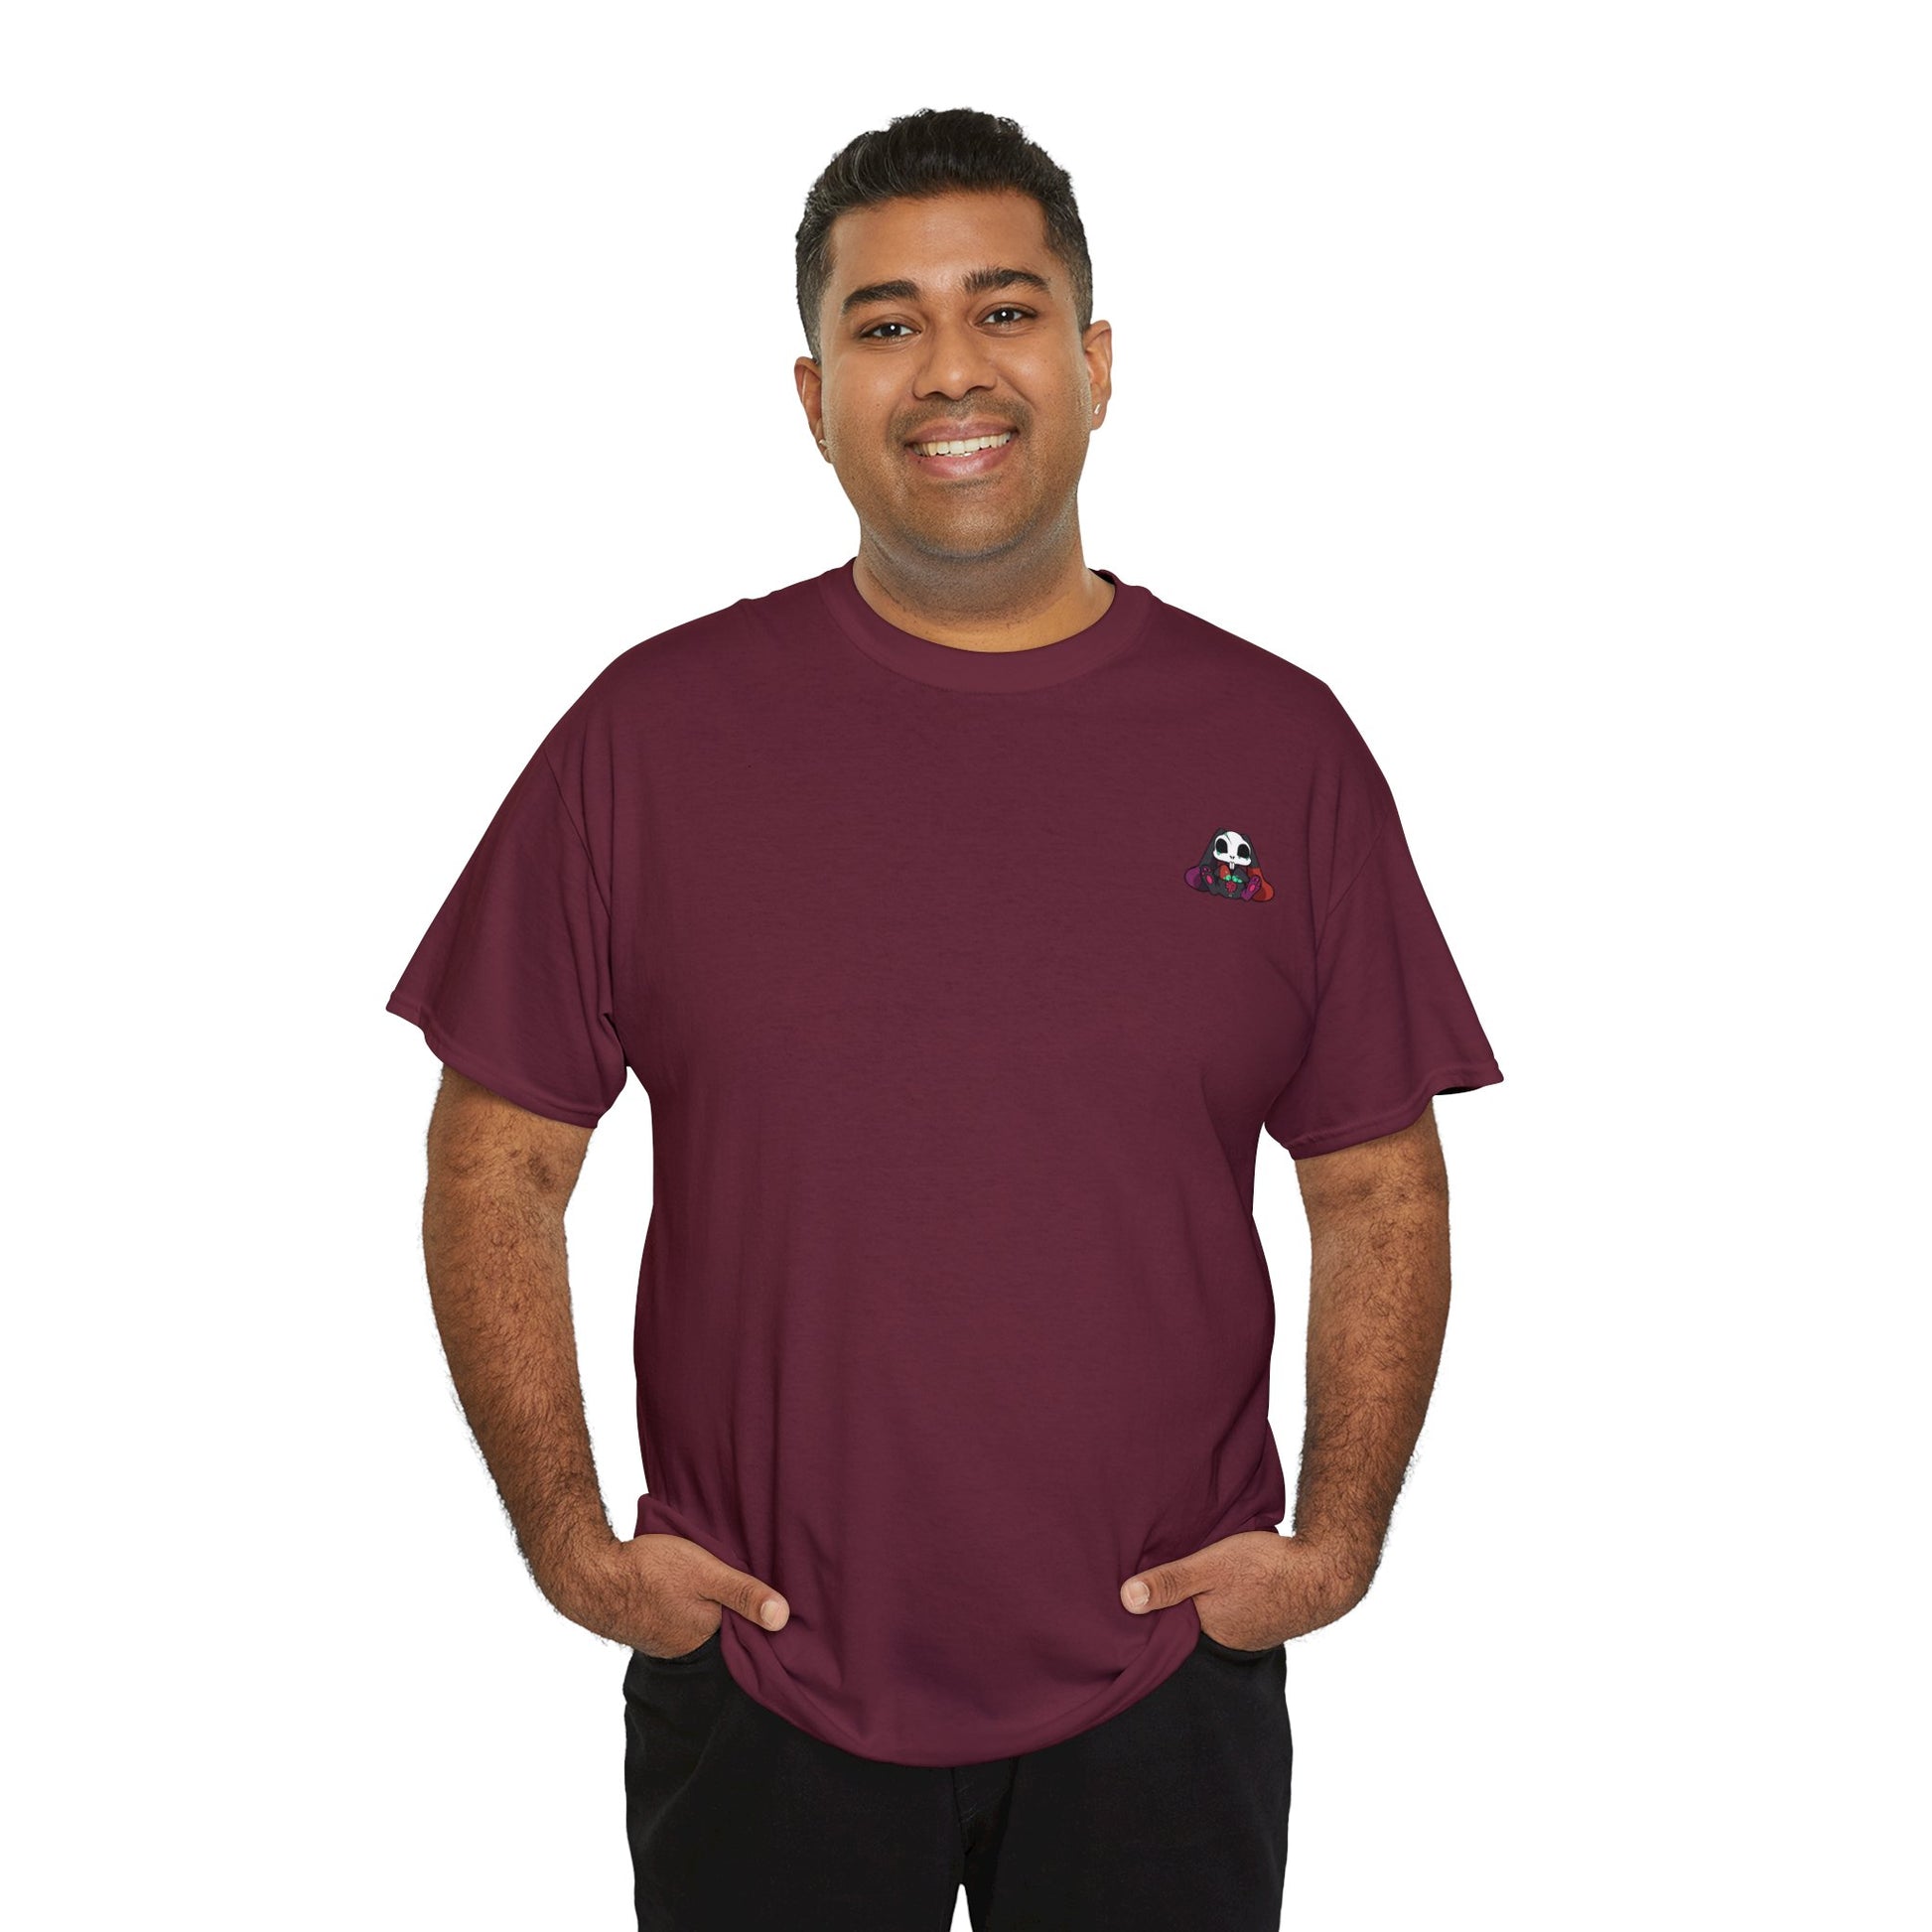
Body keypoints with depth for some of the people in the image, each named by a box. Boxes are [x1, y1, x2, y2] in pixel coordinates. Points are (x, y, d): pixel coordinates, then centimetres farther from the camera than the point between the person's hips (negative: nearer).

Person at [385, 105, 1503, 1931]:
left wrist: (1338, 1536, -5)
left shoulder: (1281, 747, -1)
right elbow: (495, 1165, 1)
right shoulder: (655, 732, -3)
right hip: (752, 1671, 0)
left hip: (1161, 1688, 1)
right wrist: (566, 1535, -6)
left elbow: (1381, 1191, 5)